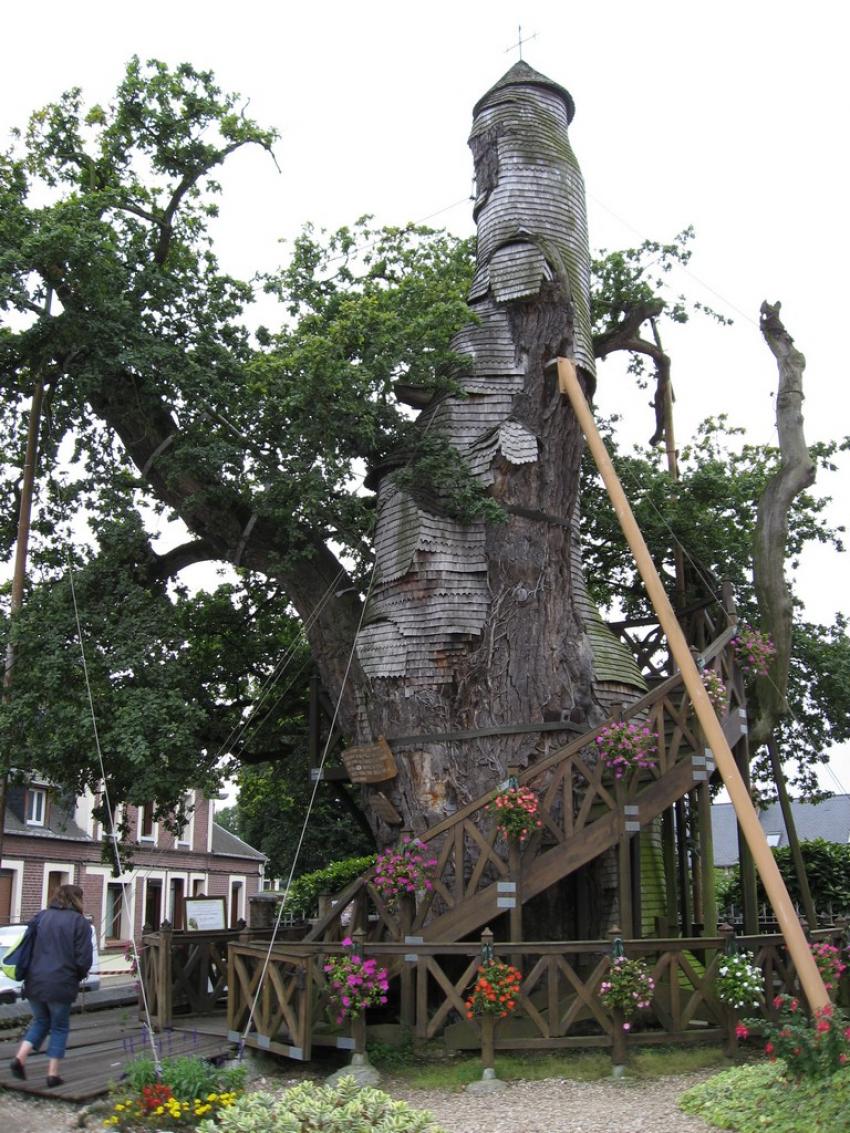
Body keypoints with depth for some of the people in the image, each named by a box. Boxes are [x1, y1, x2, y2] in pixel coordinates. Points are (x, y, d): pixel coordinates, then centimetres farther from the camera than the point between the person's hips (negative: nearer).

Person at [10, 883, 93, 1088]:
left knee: (40, 1021, 23)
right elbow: (84, 958, -9)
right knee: (59, 1027, 12)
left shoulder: (40, 917, 8)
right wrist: (79, 975, 12)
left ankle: (20, 1057, 6)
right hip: (61, 984, -4)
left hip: (34, 982, 4)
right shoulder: (79, 922, -6)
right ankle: (53, 1074, 12)